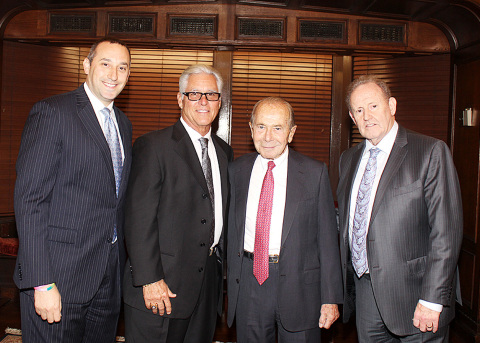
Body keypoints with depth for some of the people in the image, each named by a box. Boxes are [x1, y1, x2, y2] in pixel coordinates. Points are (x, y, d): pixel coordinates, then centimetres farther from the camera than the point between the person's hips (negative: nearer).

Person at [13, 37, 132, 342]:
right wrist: (42, 283, -19)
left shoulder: (123, 123, 13)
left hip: (109, 277, 7)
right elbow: (30, 199, -15)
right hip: (60, 276, -6)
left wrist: (122, 261, 10)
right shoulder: (52, 112, -9)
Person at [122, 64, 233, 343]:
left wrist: (221, 262, 10)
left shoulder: (224, 152, 12)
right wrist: (149, 279, -17)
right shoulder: (154, 146, -9)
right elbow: (140, 218, -14)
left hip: (208, 279, 6)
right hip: (162, 280, -6)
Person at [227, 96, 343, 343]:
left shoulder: (315, 173, -4)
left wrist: (331, 298, -5)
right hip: (248, 283, 3)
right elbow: (232, 231, 9)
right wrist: (232, 284, 9)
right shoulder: (237, 170, 4)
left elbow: (327, 239, -4)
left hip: (299, 286, -2)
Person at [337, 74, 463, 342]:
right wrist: (346, 286, 12)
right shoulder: (349, 160, 10)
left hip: (412, 290, -5)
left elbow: (447, 231, -13)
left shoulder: (431, 152, -9)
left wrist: (432, 299, -16)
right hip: (364, 291, 5)